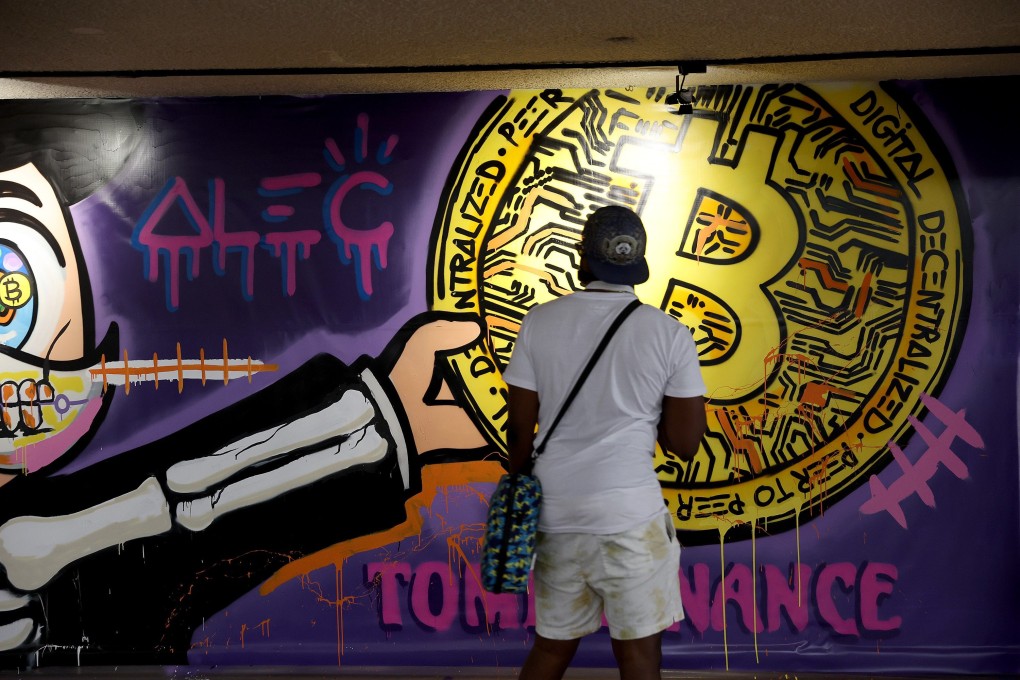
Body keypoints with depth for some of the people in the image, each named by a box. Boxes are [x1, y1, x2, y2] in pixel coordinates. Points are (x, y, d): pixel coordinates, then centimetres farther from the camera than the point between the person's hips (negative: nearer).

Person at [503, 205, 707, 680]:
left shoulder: (539, 323, -1)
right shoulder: (670, 334, -4)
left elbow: (520, 431, 3)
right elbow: (685, 445, -2)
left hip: (555, 514, 3)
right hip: (629, 516, -3)